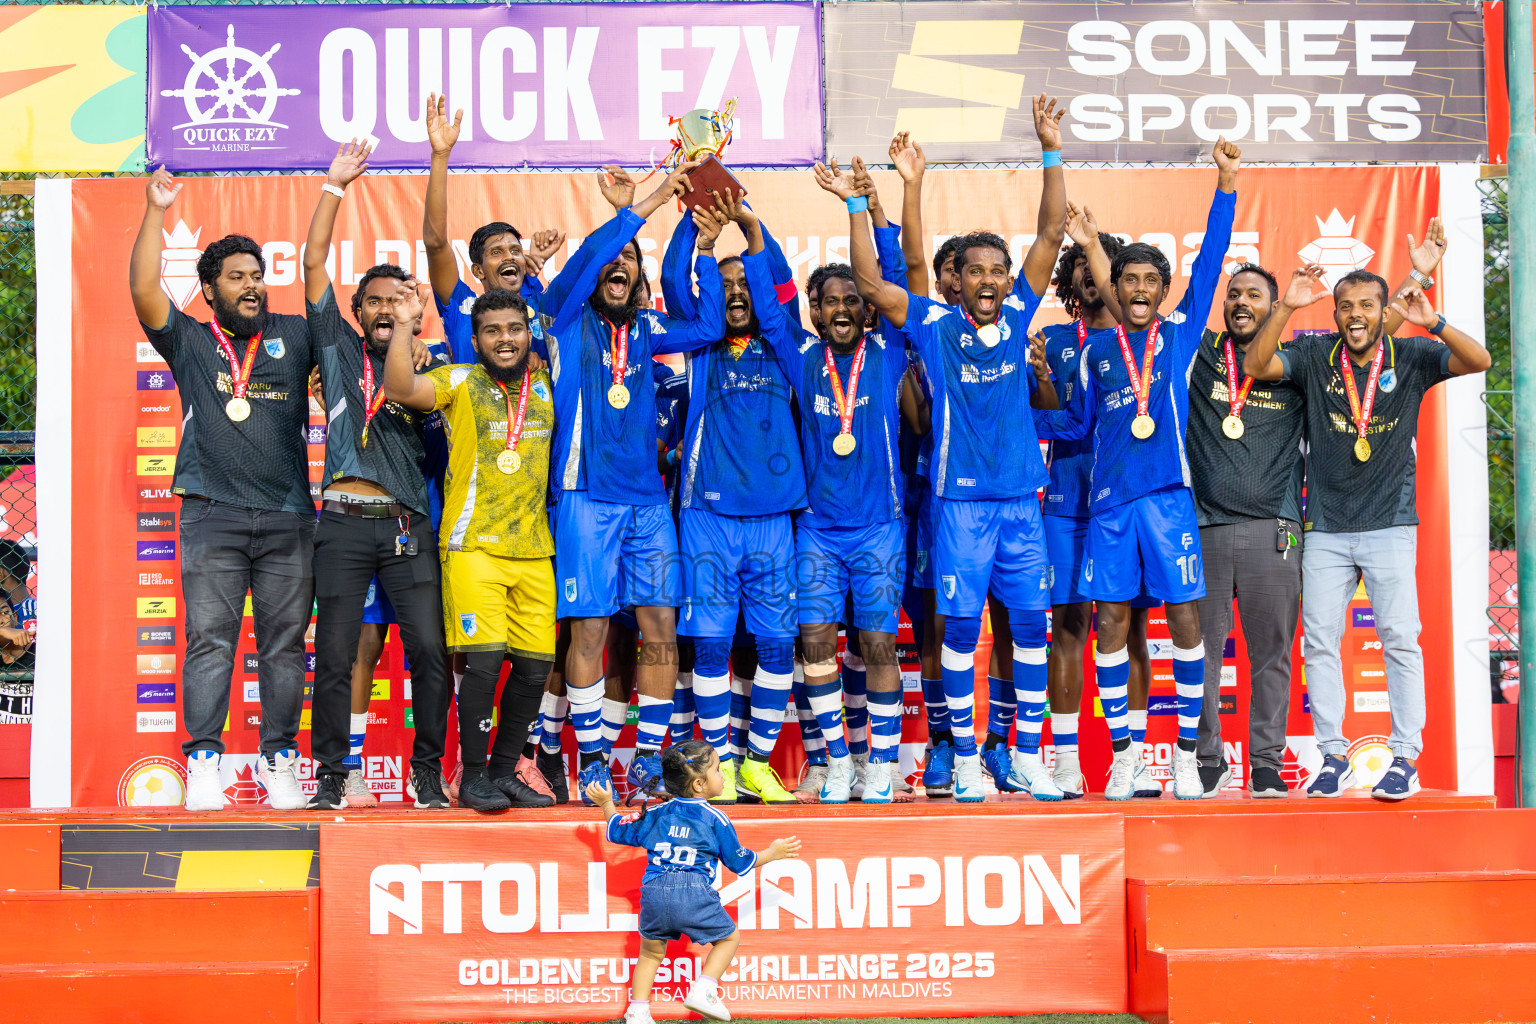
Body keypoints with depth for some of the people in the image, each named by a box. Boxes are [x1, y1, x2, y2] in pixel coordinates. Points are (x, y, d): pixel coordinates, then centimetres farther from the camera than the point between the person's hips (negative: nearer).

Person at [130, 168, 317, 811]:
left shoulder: (294, 337, 16)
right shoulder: (189, 342, 12)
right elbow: (143, 289, -1)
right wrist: (156, 212, -4)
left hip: (288, 517, 2)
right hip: (212, 516, -1)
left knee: (284, 643, 1)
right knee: (209, 640, -7)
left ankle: (278, 763, 5)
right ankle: (203, 761, -6)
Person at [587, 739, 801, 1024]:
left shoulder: (656, 814, 18)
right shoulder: (715, 819, 8)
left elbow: (618, 832, 28)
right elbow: (739, 862, 15)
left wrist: (606, 804, 45)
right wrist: (771, 854, 30)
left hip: (655, 892, 4)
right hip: (694, 894, -4)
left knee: (650, 952, 19)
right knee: (729, 937, 16)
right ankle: (703, 990, 1)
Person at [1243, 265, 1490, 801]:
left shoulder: (1410, 357, 1)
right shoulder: (1315, 357, 2)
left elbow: (1479, 361, -10)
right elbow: (1255, 366, -10)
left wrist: (1432, 322, -25)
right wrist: (1286, 307, -19)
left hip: (1390, 525, -1)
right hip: (1325, 529, 2)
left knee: (1400, 639, -5)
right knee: (1319, 641, 2)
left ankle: (1406, 758, 1)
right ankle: (1334, 757, 11)